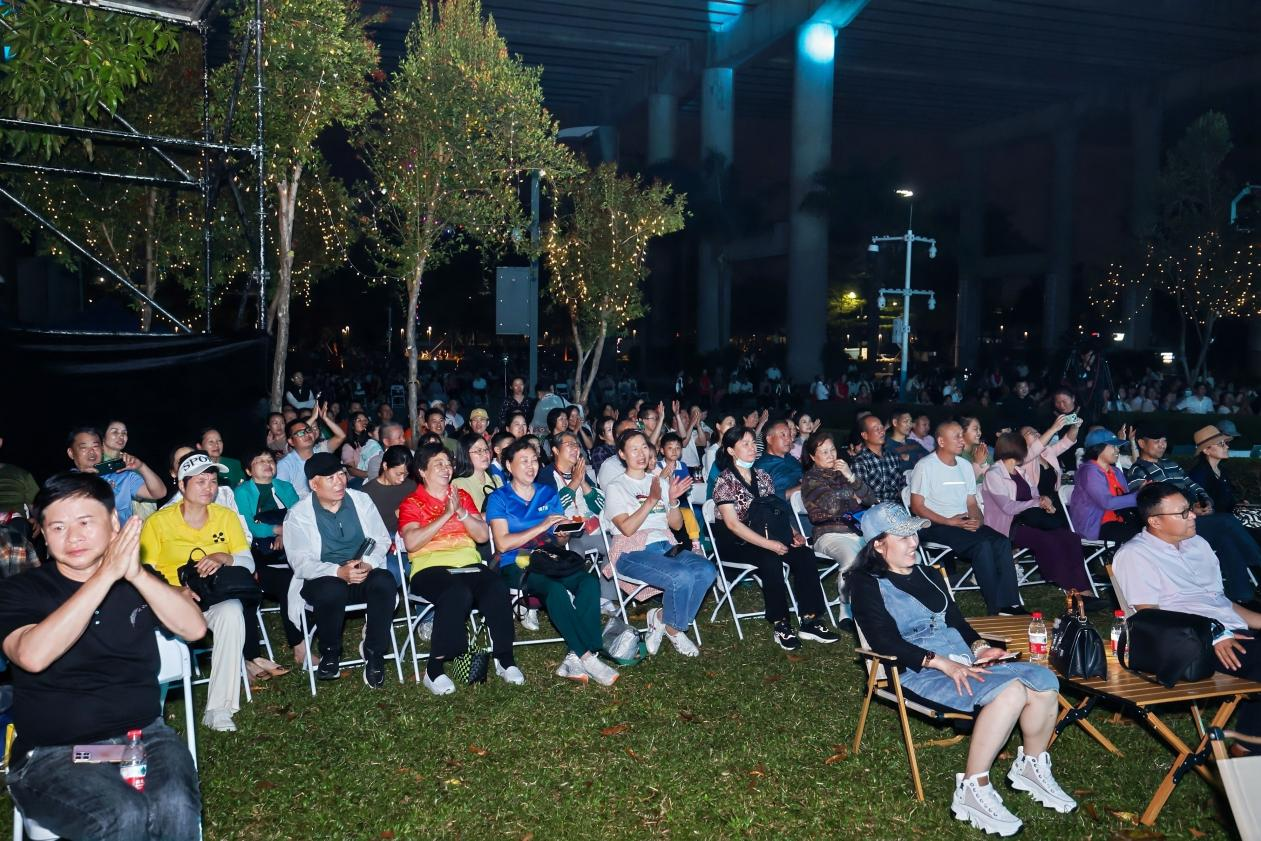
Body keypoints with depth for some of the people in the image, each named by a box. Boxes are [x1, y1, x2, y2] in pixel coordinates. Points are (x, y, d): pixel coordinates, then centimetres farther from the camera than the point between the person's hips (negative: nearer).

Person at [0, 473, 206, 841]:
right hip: (51, 753, -2)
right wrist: (105, 576, -22)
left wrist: (137, 574, -19)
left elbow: (194, 628, -6)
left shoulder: (140, 580, 10)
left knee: (175, 807, -29)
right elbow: (32, 656, -19)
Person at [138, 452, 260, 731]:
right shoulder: (158, 521, 3)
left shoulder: (226, 516, 10)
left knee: (233, 612, -35)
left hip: (216, 598, 1)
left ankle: (219, 708, -31)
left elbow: (248, 563, 5)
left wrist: (224, 558, -18)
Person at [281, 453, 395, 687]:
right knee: (332, 590, -37)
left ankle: (374, 653, -16)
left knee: (385, 581, -31)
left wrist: (368, 564, -16)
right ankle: (330, 653, -9)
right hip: (322, 580, -2)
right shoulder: (298, 515, -1)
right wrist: (338, 572, -27)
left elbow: (382, 540, 6)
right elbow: (300, 562, -10)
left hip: (364, 575, 2)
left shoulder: (362, 500, 8)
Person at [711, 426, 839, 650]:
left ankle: (809, 621, -20)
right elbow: (733, 524, -16)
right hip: (734, 543, -6)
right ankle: (780, 625, -23)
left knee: (804, 554, -19)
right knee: (770, 560, -35)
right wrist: (769, 544, -23)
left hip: (764, 535, 6)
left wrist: (793, 532, -6)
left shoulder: (763, 476, 12)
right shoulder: (725, 481, -9)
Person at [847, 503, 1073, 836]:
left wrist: (978, 646, 0)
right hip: (920, 672, -7)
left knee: (1044, 680, -10)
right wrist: (942, 663, -23)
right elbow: (887, 640, -14)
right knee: (1009, 690, -30)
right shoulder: (867, 585, -3)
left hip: (961, 661, 8)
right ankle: (973, 790, -23)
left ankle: (1031, 766, 10)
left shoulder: (928, 575, 21)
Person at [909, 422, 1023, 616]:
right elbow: (917, 507, -8)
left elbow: (972, 503, 18)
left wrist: (977, 519, -5)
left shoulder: (965, 465, 16)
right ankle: (995, 608, -24)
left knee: (1002, 542, -20)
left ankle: (1009, 604, -22)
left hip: (964, 522, 7)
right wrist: (949, 521, -17)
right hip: (935, 526, -6)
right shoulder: (925, 466, -5)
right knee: (982, 545, -29)